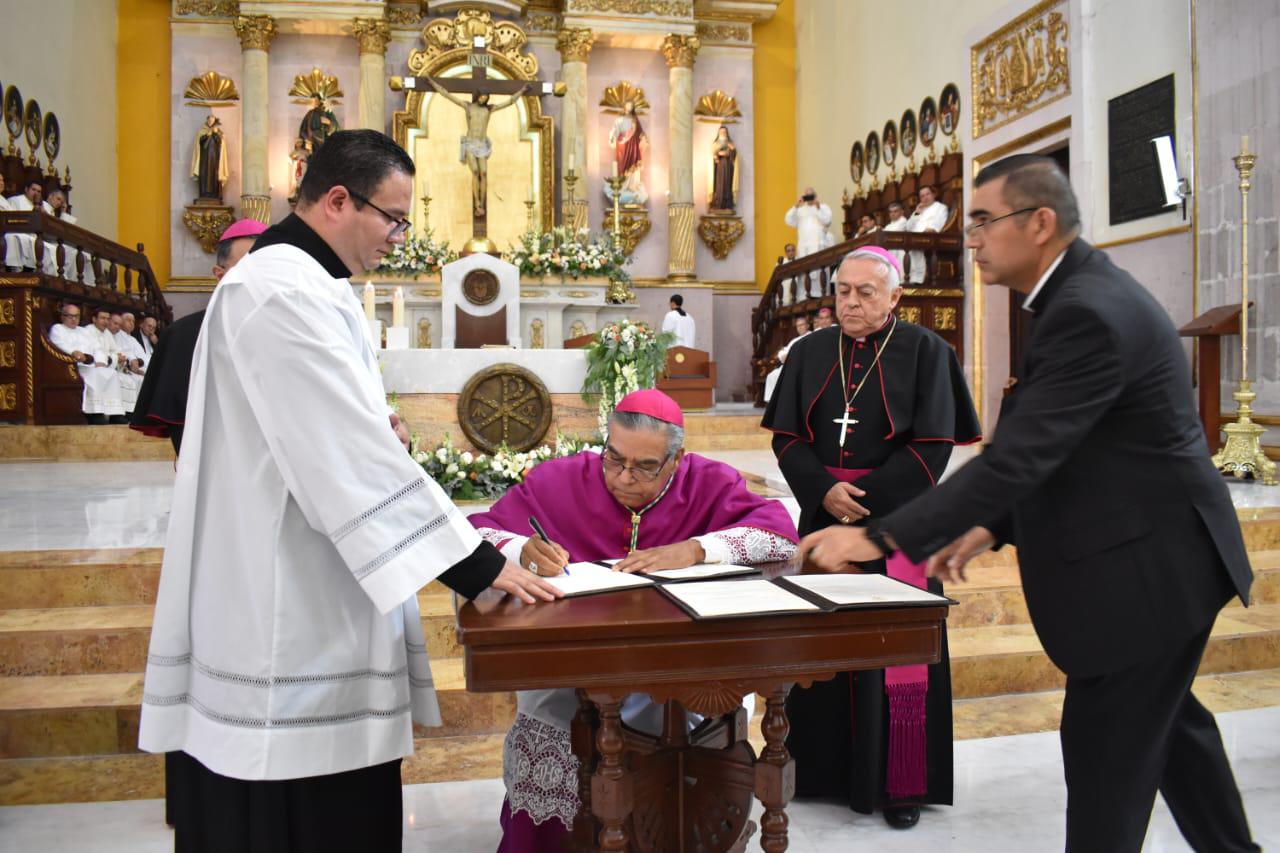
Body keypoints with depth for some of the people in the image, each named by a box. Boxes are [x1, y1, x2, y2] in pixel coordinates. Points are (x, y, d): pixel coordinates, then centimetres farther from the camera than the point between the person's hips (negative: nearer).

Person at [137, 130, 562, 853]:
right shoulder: (281, 291, -19)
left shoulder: (301, 282, 15)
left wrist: (376, 427, 3)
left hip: (314, 593, 10)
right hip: (288, 608, -10)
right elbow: (356, 459, -26)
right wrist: (480, 564, -24)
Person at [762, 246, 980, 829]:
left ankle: (901, 782, 15)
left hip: (896, 519, -3)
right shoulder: (809, 353, 7)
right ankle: (827, 769, 21)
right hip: (823, 517, 3)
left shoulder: (924, 352, -2)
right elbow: (787, 438, 3)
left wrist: (864, 496, -15)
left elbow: (932, 446, -8)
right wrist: (824, 490, -14)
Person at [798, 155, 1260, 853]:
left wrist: (876, 538, -30)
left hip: (1147, 566, -10)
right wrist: (991, 526, 4)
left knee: (1104, 742, 2)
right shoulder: (1084, 292, 6)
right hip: (1153, 555, 10)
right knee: (1164, 717, 26)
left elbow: (1017, 455, -31)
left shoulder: (1087, 312, -25)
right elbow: (1046, 451, 11)